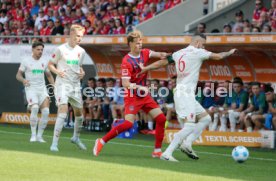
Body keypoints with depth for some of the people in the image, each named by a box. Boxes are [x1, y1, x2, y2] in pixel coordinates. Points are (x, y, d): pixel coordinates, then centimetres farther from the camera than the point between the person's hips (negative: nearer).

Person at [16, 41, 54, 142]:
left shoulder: (44, 61, 11)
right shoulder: (26, 61, 0)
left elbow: (49, 75, 22)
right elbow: (18, 75, 2)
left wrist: (53, 85, 6)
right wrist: (23, 80, -19)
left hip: (42, 89, 4)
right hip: (31, 89, -4)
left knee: (45, 111, -11)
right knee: (35, 108, -24)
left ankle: (39, 136, 1)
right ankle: (33, 135, -12)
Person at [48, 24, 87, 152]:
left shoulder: (81, 51, 9)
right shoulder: (61, 49, -7)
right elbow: (50, 64, 0)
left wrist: (82, 73, 2)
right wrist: (57, 71, -18)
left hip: (75, 85, 6)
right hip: (62, 84, -6)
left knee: (79, 112, 13)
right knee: (63, 110, -21)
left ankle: (76, 137, 39)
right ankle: (55, 143, -20)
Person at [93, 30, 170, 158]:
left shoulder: (144, 53, 3)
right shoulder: (127, 62, -17)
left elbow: (154, 54, -14)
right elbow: (125, 83, -22)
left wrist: (161, 55, -37)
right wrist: (137, 87, -38)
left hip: (145, 96, 7)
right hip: (132, 97, -7)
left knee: (161, 118, 0)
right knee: (128, 123, -19)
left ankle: (157, 151, 8)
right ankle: (102, 141, -5)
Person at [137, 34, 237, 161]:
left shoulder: (178, 54, 14)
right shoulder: (197, 52, -6)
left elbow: (162, 62, 10)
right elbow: (218, 56, -1)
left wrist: (144, 69, 15)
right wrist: (229, 53, 17)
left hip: (180, 93, 9)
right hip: (186, 93, -9)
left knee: (206, 118, 14)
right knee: (190, 126, -13)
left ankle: (187, 144, 3)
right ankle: (166, 154, -18)